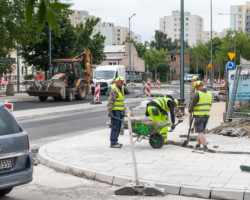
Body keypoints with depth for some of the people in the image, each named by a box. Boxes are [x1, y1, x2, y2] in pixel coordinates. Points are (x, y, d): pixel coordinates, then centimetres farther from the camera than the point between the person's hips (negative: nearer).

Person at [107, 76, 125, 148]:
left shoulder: (122, 88, 14)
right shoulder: (114, 90, -15)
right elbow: (110, 101, -20)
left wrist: (123, 110, 24)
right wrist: (110, 111, -26)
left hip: (120, 110, 9)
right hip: (115, 110, -9)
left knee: (118, 126, 13)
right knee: (115, 127, -10)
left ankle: (115, 141, 21)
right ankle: (113, 143, -8)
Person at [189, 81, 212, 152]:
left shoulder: (197, 94, -13)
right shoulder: (209, 94, 8)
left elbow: (193, 104, -11)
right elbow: (210, 105, 14)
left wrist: (190, 109, 9)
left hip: (199, 115, -7)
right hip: (207, 114, 7)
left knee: (200, 132, -5)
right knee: (201, 131, 19)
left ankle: (205, 147, -14)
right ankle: (198, 145, 24)